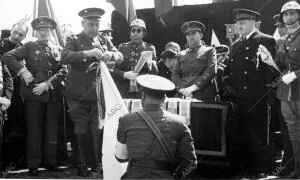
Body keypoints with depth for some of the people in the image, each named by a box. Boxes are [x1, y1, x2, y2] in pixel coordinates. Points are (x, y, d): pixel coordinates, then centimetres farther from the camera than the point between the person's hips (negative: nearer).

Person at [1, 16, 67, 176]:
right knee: (34, 129, 1)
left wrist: (47, 84, -11)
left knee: (51, 129, 6)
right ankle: (33, 164, 7)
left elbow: (63, 71, 1)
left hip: (53, 95, 3)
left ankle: (50, 161, 17)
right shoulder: (30, 47, 5)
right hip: (34, 95, -2)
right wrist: (22, 71, -14)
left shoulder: (57, 49, 12)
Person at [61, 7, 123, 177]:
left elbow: (120, 56, 1)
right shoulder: (74, 40, 1)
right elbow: (65, 57, -17)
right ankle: (82, 165, 15)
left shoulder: (104, 41, 12)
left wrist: (110, 54, -22)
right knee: (81, 131, 3)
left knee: (98, 131, 2)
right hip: (79, 94, -2)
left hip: (99, 94, 2)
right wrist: (87, 53, -30)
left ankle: (98, 163, 15)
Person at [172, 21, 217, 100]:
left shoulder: (209, 51, 11)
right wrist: (182, 89, -7)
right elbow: (175, 74, 13)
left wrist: (193, 87, -14)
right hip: (183, 96, 2)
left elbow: (210, 71, -2)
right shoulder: (181, 54, 20)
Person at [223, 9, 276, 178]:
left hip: (257, 98, -6)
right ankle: (245, 166, 17)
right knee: (243, 134, 9)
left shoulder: (266, 41, -2)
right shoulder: (236, 45, 19)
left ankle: (260, 169, 6)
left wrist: (263, 90, -13)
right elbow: (229, 69, 22)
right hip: (238, 98, 6)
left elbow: (271, 67, -8)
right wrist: (228, 84, 6)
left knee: (258, 134, -1)